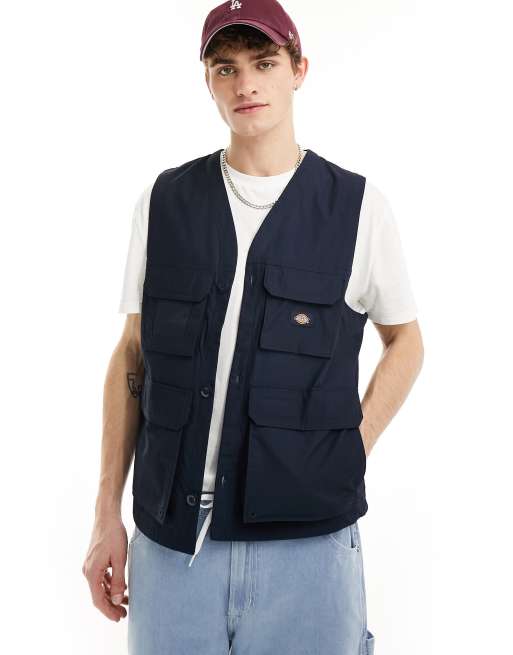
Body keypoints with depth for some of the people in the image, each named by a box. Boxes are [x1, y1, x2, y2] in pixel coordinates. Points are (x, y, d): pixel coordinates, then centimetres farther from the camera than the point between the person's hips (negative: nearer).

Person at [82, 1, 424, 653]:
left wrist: (347, 456, -1)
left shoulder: (357, 205, -1)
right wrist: (107, 516, 4)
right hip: (169, 540, 2)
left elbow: (405, 341, 11)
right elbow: (132, 356, 7)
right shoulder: (165, 200, 4)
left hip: (306, 540, -1)